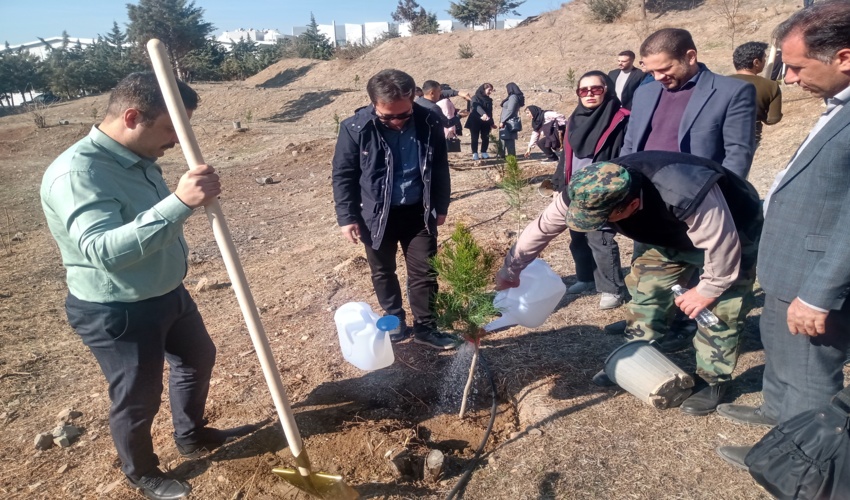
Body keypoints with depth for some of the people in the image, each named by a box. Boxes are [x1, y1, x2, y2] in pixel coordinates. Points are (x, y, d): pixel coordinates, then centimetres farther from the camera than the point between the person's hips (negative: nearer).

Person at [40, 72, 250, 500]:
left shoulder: (138, 159, 0)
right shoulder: (76, 174, -28)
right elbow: (103, 250, -43)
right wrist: (179, 203, -50)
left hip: (167, 294, 9)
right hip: (116, 313, -9)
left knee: (198, 357, 24)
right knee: (137, 398, 12)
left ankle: (191, 435, 49)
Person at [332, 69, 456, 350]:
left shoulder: (428, 123, -10)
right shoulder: (355, 128, -16)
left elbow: (440, 167, 4)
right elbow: (342, 174, -6)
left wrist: (441, 206, 7)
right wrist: (347, 217, -9)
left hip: (418, 211, 1)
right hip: (375, 214, -1)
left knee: (424, 272, 6)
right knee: (383, 272, 13)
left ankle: (425, 327, 23)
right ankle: (395, 321, 34)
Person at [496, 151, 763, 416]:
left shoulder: (686, 196, -47)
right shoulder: (585, 194, -27)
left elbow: (723, 246, -33)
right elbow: (543, 225, -15)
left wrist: (708, 289, -18)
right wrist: (511, 268, -9)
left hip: (733, 232, -5)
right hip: (674, 231, 6)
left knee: (720, 307, -9)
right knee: (644, 285, 4)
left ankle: (715, 380, 11)